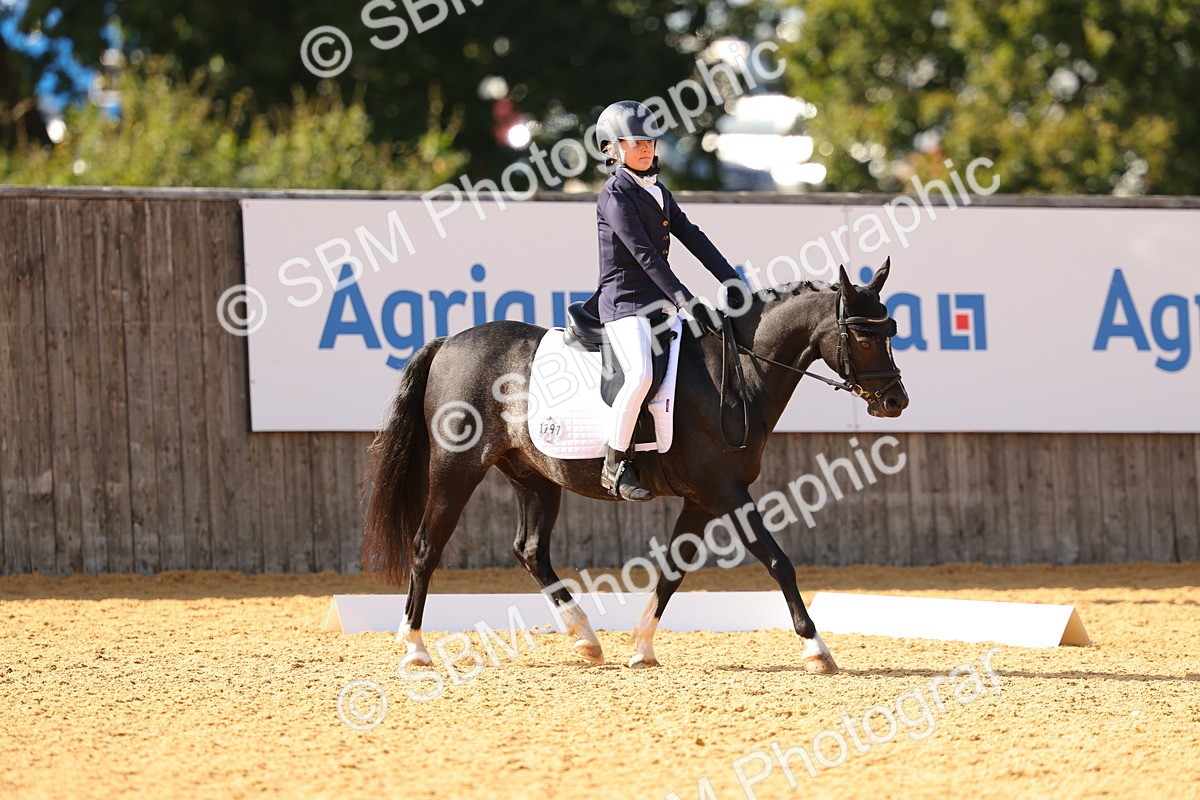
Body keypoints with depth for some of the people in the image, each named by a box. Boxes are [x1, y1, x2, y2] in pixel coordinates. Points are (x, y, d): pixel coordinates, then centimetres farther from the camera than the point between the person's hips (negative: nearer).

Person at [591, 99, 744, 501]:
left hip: (659, 299, 9)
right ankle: (615, 465, -20)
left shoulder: (658, 193, 16)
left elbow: (693, 239, 13)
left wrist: (734, 283, 3)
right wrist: (686, 302, -23)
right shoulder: (614, 196, -10)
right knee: (642, 373, -30)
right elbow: (645, 255, -18)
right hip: (624, 302, -9)